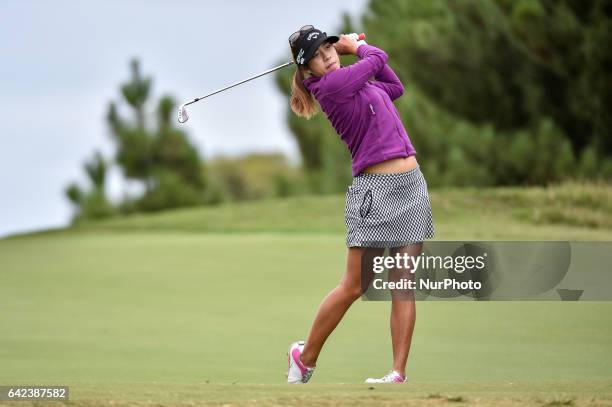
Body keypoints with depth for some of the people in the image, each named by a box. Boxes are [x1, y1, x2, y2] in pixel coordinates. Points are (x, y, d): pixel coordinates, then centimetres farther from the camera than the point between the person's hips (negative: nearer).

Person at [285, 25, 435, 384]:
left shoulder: (351, 81, 14)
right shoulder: (330, 85, -11)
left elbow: (396, 87, 27)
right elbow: (378, 59, -2)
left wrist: (354, 48, 23)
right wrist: (357, 47, 18)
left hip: (412, 184, 7)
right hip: (375, 189, -7)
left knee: (403, 284, 1)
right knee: (354, 287, -4)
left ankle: (399, 374, -1)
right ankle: (305, 357, 13)